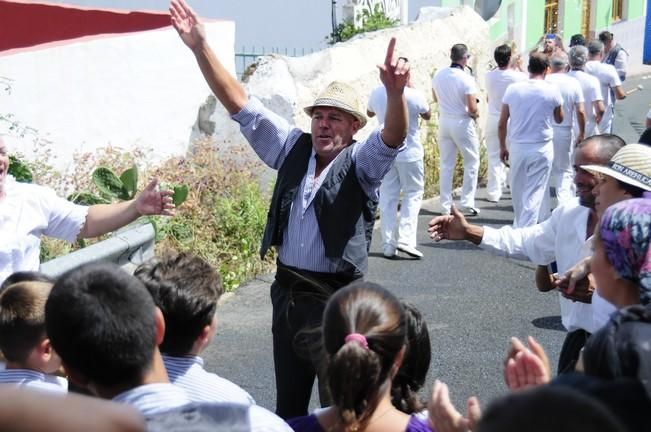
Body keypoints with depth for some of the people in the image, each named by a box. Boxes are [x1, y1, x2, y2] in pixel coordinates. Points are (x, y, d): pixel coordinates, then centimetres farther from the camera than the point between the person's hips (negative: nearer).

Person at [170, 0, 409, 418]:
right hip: (288, 292, 5)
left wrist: (395, 93, -48)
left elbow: (393, 138, -27)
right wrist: (201, 46, -6)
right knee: (287, 403, 17)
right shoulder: (293, 148, 6)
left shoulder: (361, 162, -6)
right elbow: (240, 104, 3)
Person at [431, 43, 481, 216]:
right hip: (462, 123, -5)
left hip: (444, 122, 5)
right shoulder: (466, 79, -18)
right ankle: (467, 203, 6)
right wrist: (476, 114, 2)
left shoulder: (438, 75, -1)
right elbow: (472, 108, -18)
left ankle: (446, 205, 12)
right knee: (471, 162, 10)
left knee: (446, 165, 10)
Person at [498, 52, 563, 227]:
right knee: (534, 193, 1)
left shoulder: (513, 89, -2)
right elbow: (559, 119, 10)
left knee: (517, 191, 18)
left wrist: (502, 147, 12)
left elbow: (502, 124, 2)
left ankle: (519, 226, 35)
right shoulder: (552, 91, -6)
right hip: (542, 148, -2)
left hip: (517, 147, 2)